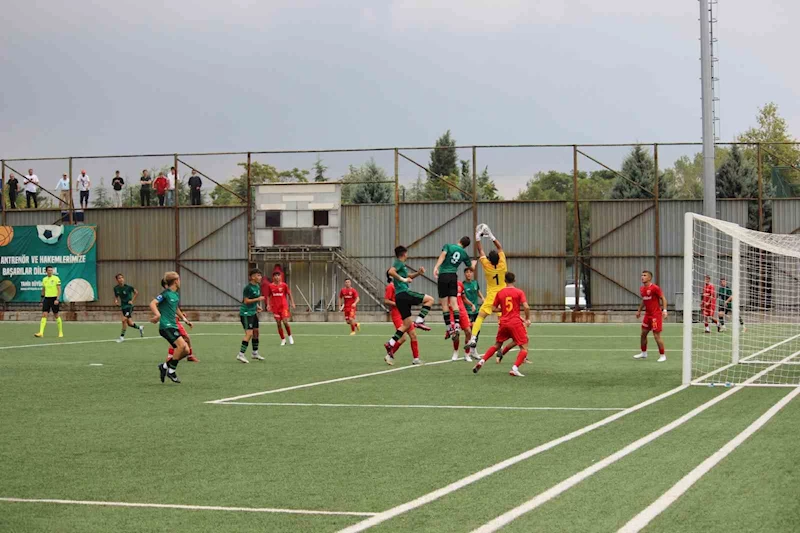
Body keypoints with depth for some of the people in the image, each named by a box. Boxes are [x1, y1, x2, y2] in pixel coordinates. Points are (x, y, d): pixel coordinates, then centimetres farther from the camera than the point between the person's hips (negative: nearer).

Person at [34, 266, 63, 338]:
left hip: (54, 299, -4)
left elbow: (59, 290, -8)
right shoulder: (44, 279, 9)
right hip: (46, 299, 4)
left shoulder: (56, 278, -5)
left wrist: (57, 299, -18)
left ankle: (60, 332, 18)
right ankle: (41, 333, -14)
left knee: (56, 315, 4)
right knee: (44, 315, -7)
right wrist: (42, 300, 16)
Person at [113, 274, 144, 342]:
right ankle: (139, 328, 36)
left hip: (129, 306, -5)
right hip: (123, 306, 5)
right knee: (129, 323, 7)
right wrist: (116, 301, -8)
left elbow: (136, 293, -2)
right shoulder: (116, 288, -3)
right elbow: (116, 296, 13)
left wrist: (132, 301, -7)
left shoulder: (128, 287, -15)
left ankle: (122, 336, -2)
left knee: (124, 320, -16)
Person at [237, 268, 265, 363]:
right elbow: (246, 301, -21)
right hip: (245, 313, -9)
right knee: (249, 333, -16)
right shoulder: (248, 288, -19)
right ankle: (241, 355, -16)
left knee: (256, 332, 15)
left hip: (253, 312, 9)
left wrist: (257, 306, 9)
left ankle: (255, 353, 28)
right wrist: (258, 299, -24)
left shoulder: (257, 287, 9)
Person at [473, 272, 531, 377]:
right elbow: (526, 307, -13)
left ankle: (481, 361, 12)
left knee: (497, 345, 23)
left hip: (503, 323, 4)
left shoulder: (500, 293, 6)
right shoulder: (519, 292, -3)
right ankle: (515, 368, -18)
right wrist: (527, 319, 1)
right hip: (516, 323, -4)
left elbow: (493, 308, 7)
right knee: (524, 348, 0)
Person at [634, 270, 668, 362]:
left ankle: (662, 355, 4)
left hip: (656, 315, -8)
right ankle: (644, 353, 29)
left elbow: (663, 298, -12)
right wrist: (639, 311, 24)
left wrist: (664, 310, -21)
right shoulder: (642, 289, 8)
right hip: (647, 314, 8)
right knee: (643, 333, 13)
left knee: (657, 336, -7)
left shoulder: (655, 288, -16)